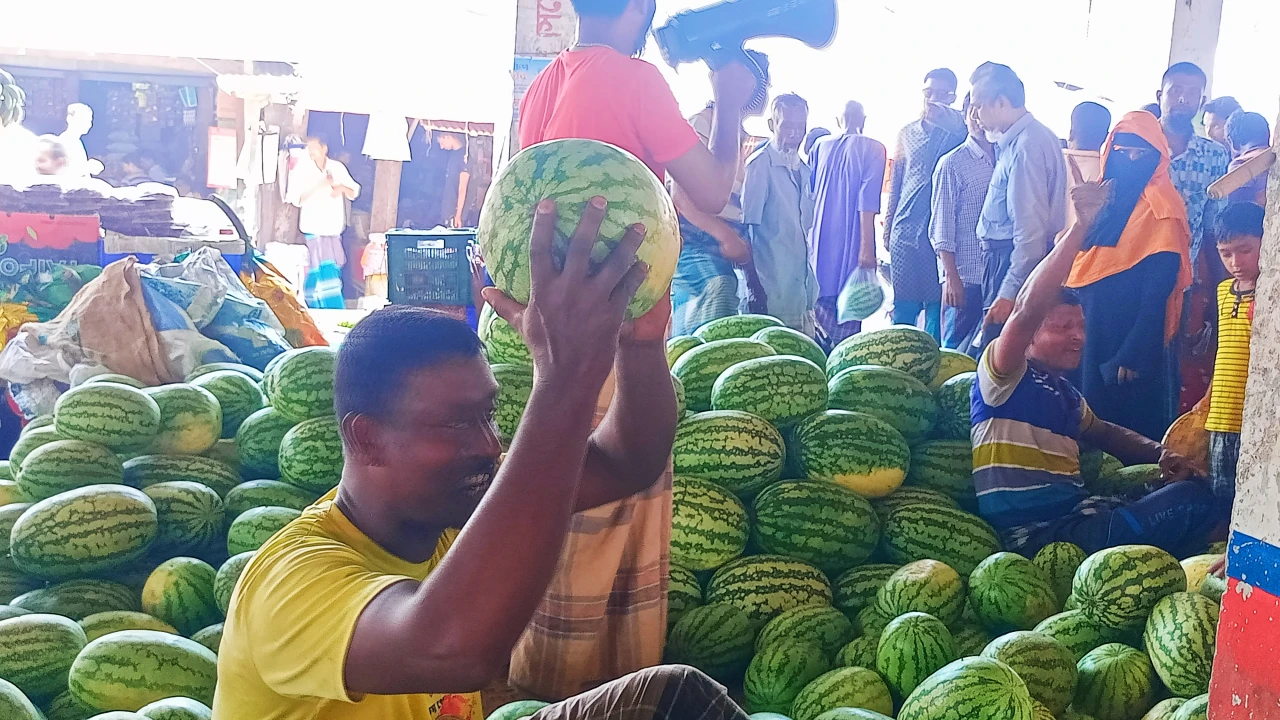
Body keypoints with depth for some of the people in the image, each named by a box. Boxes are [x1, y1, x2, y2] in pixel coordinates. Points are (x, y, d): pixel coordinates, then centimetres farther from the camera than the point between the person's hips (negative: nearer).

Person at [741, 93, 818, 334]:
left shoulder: (804, 169, 14)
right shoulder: (760, 165, -8)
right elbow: (746, 228, -11)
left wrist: (810, 284, 16)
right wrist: (753, 285, -14)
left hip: (802, 285, 7)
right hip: (773, 291, -7)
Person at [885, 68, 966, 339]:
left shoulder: (957, 132, 3)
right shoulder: (907, 133, 14)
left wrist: (947, 123, -19)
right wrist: (888, 229, 15)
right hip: (905, 232, 3)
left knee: (937, 306, 0)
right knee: (903, 309, 6)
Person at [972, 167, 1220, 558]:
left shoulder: (1067, 393, 23)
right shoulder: (1003, 376, -4)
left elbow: (1103, 431, 41)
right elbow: (1027, 310, -21)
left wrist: (1160, 454, 21)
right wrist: (1080, 227, -21)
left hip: (1078, 516, 9)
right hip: (1034, 532, -9)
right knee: (1194, 500, -16)